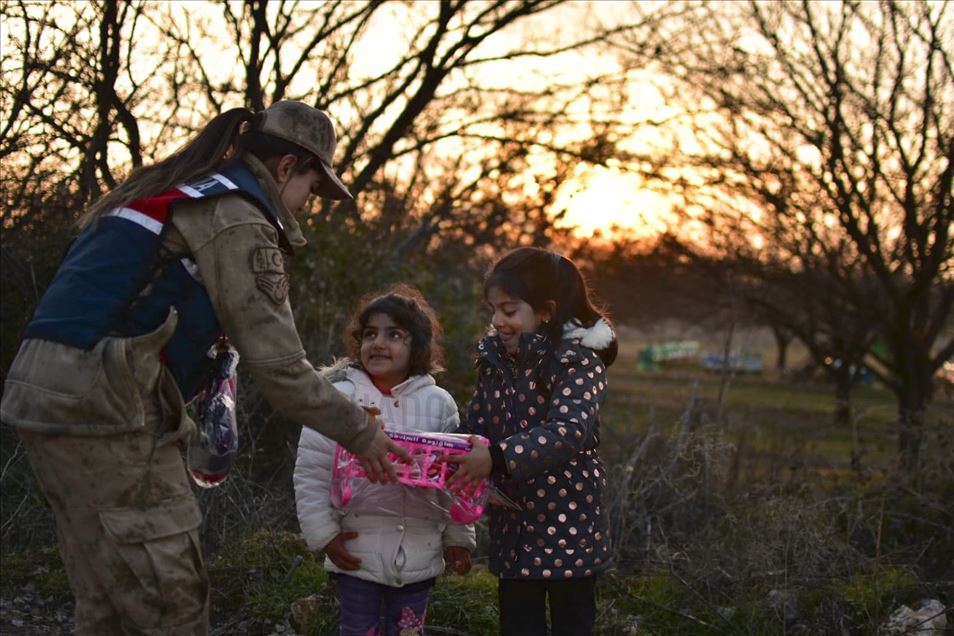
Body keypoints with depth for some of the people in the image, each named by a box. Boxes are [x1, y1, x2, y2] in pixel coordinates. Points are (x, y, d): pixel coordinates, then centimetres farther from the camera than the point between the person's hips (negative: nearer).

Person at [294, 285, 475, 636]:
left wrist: (458, 538, 8)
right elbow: (311, 472, -3)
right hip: (357, 551, -2)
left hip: (419, 552, 2)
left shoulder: (438, 402, 2)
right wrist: (323, 532, -7)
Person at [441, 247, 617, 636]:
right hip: (512, 528, 6)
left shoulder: (579, 360, -13)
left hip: (568, 527, -6)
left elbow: (570, 431, -27)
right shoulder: (495, 360, 7)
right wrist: (456, 458, -9)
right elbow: (477, 430, 13)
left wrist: (498, 457, -35)